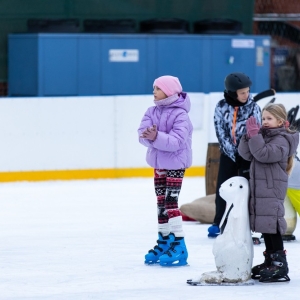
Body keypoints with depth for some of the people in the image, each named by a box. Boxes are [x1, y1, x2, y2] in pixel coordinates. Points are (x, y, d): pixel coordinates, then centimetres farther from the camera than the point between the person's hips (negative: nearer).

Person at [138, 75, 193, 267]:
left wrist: (157, 137, -38)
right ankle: (164, 241, 24)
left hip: (175, 164, -7)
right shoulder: (152, 112, 5)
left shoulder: (180, 114, -16)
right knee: (161, 203, 13)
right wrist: (150, 136, -30)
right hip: (159, 163, 8)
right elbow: (143, 134, -8)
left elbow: (176, 141, -27)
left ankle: (179, 246, -11)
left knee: (170, 202, -13)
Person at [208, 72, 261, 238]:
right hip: (228, 153, 1)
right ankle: (218, 223, 16)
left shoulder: (253, 107, -7)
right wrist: (231, 151, -13)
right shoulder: (221, 107, -5)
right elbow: (220, 131, -6)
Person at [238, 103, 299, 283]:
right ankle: (270, 261, 20)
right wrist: (250, 135, -6)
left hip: (273, 189, -9)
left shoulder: (282, 140, -11)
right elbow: (246, 154, 8)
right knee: (265, 226, 13)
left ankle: (280, 265, -10)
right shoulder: (263, 136, 16)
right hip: (259, 189, 9)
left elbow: (264, 154, -25)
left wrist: (255, 135, -22)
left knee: (272, 227, -11)